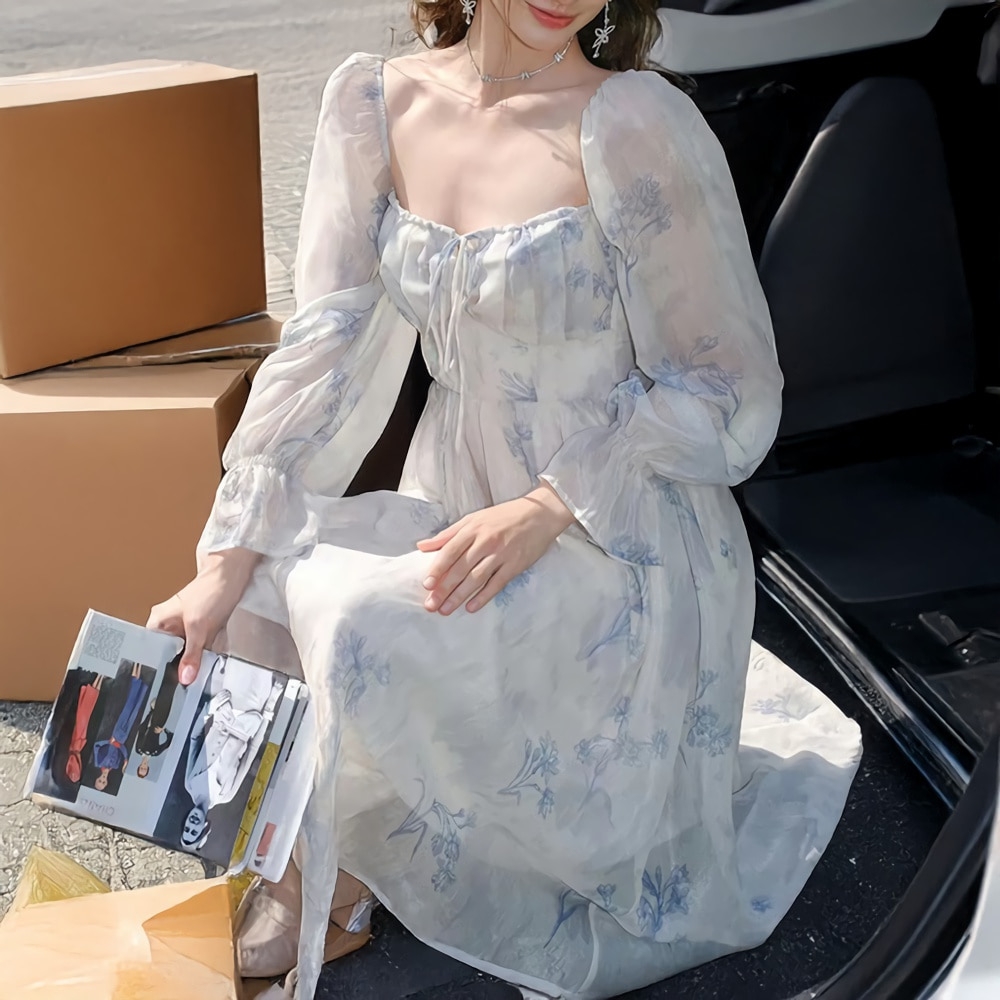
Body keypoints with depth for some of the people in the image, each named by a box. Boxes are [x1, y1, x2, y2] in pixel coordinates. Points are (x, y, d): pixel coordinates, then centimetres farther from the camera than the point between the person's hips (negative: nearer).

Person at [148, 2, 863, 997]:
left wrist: (545, 508, -23)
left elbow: (731, 389, -12)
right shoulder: (376, 102, -2)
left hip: (617, 544, -5)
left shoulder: (634, 123, -18)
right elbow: (328, 343, -4)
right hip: (461, 511, 6)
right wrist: (229, 560, -10)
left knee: (351, 617, -25)